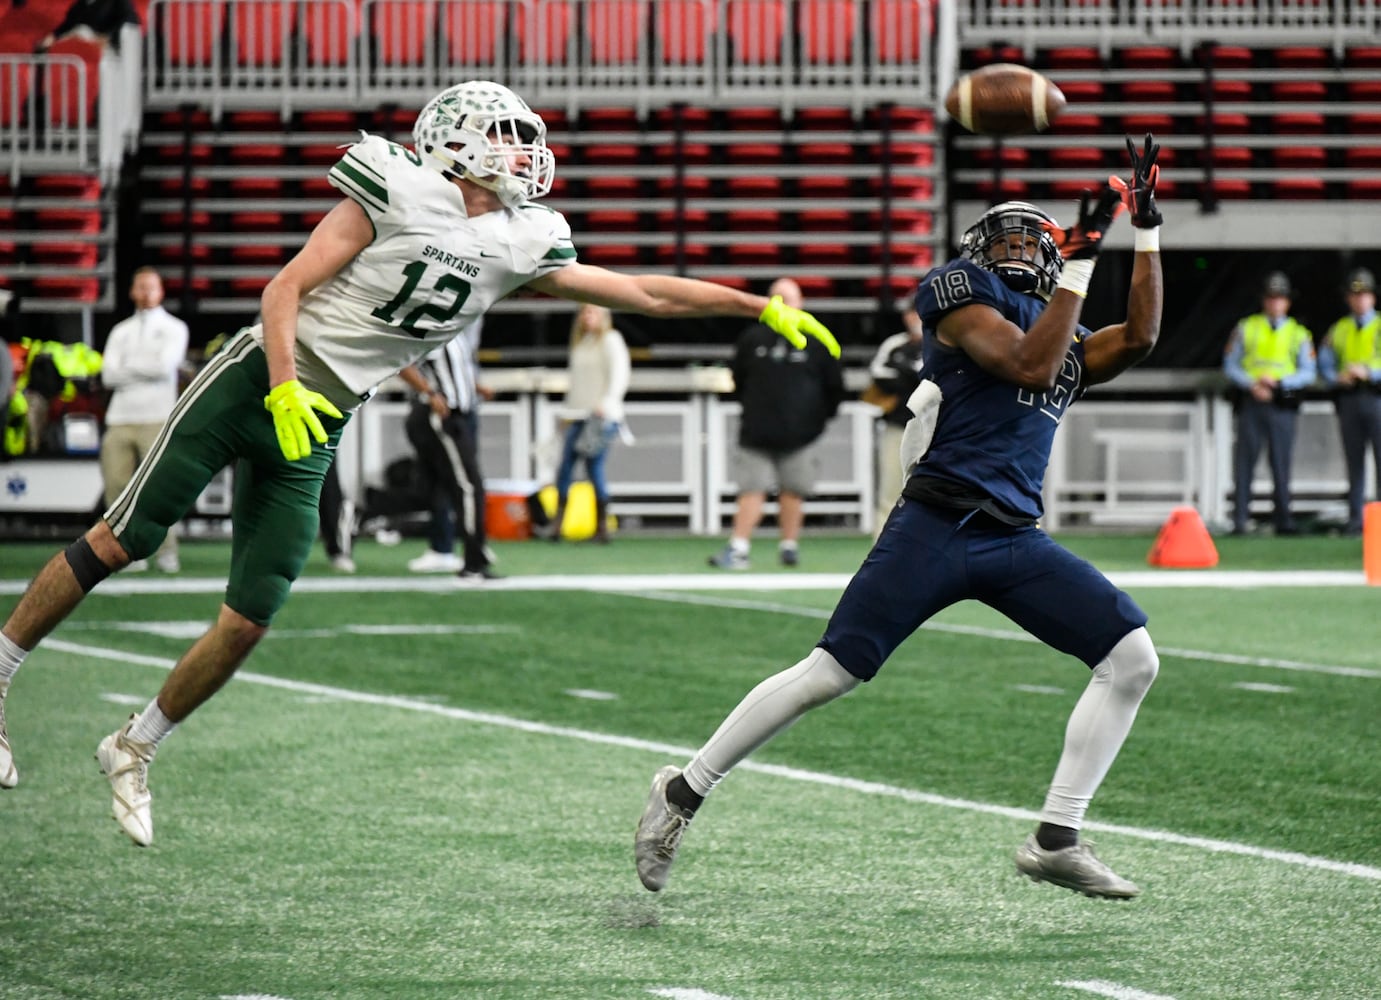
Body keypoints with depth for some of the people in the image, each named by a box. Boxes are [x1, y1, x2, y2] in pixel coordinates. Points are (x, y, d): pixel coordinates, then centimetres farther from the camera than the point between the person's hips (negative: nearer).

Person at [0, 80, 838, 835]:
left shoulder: (520, 248, 6)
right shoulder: (397, 191, -9)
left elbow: (648, 294, 10)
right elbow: (289, 287, -10)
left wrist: (763, 306, 7)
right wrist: (285, 388, -23)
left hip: (312, 435, 5)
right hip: (255, 381, -5)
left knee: (247, 624, 0)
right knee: (121, 543, -5)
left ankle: (134, 752, 18)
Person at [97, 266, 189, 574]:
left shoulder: (173, 327, 9)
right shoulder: (121, 331, 19)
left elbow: (166, 364, -8)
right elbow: (109, 375, 6)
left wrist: (130, 364, 2)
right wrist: (147, 369, -2)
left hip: (157, 418, -4)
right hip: (120, 418, 4)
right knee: (116, 485, -5)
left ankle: (167, 551, -9)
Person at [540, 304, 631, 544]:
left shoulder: (610, 340, -1)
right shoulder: (579, 343, 20)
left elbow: (619, 373, -9)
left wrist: (606, 403, -20)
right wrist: (568, 411, 18)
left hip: (601, 416, -7)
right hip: (578, 416, 7)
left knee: (594, 467, -9)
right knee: (565, 468, -2)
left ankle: (602, 526, -2)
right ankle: (556, 525, -1)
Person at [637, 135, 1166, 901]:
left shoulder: (1069, 343, 22)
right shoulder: (963, 295, 2)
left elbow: (1140, 337, 8)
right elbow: (1029, 365, -12)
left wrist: (1147, 228, 11)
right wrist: (1082, 258, -12)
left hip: (1016, 542, 7)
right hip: (937, 527, -7)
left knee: (1131, 658, -4)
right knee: (828, 675, -7)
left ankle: (1055, 841, -2)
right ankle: (684, 792, 7)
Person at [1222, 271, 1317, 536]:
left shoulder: (1299, 334, 9)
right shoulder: (1245, 328, 9)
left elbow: (1308, 373, 3)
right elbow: (1230, 365, 7)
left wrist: (1278, 382, -12)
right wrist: (1251, 385, -11)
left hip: (1283, 406, 0)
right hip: (1251, 402, 0)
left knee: (1282, 464, 0)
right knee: (1244, 462, -3)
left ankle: (1284, 521, 5)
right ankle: (1240, 520, -1)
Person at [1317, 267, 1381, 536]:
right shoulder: (1338, 330, 15)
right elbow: (1324, 363, 14)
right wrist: (1338, 378, -5)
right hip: (1348, 397, 3)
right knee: (1354, 461, 4)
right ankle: (1355, 519, 6)